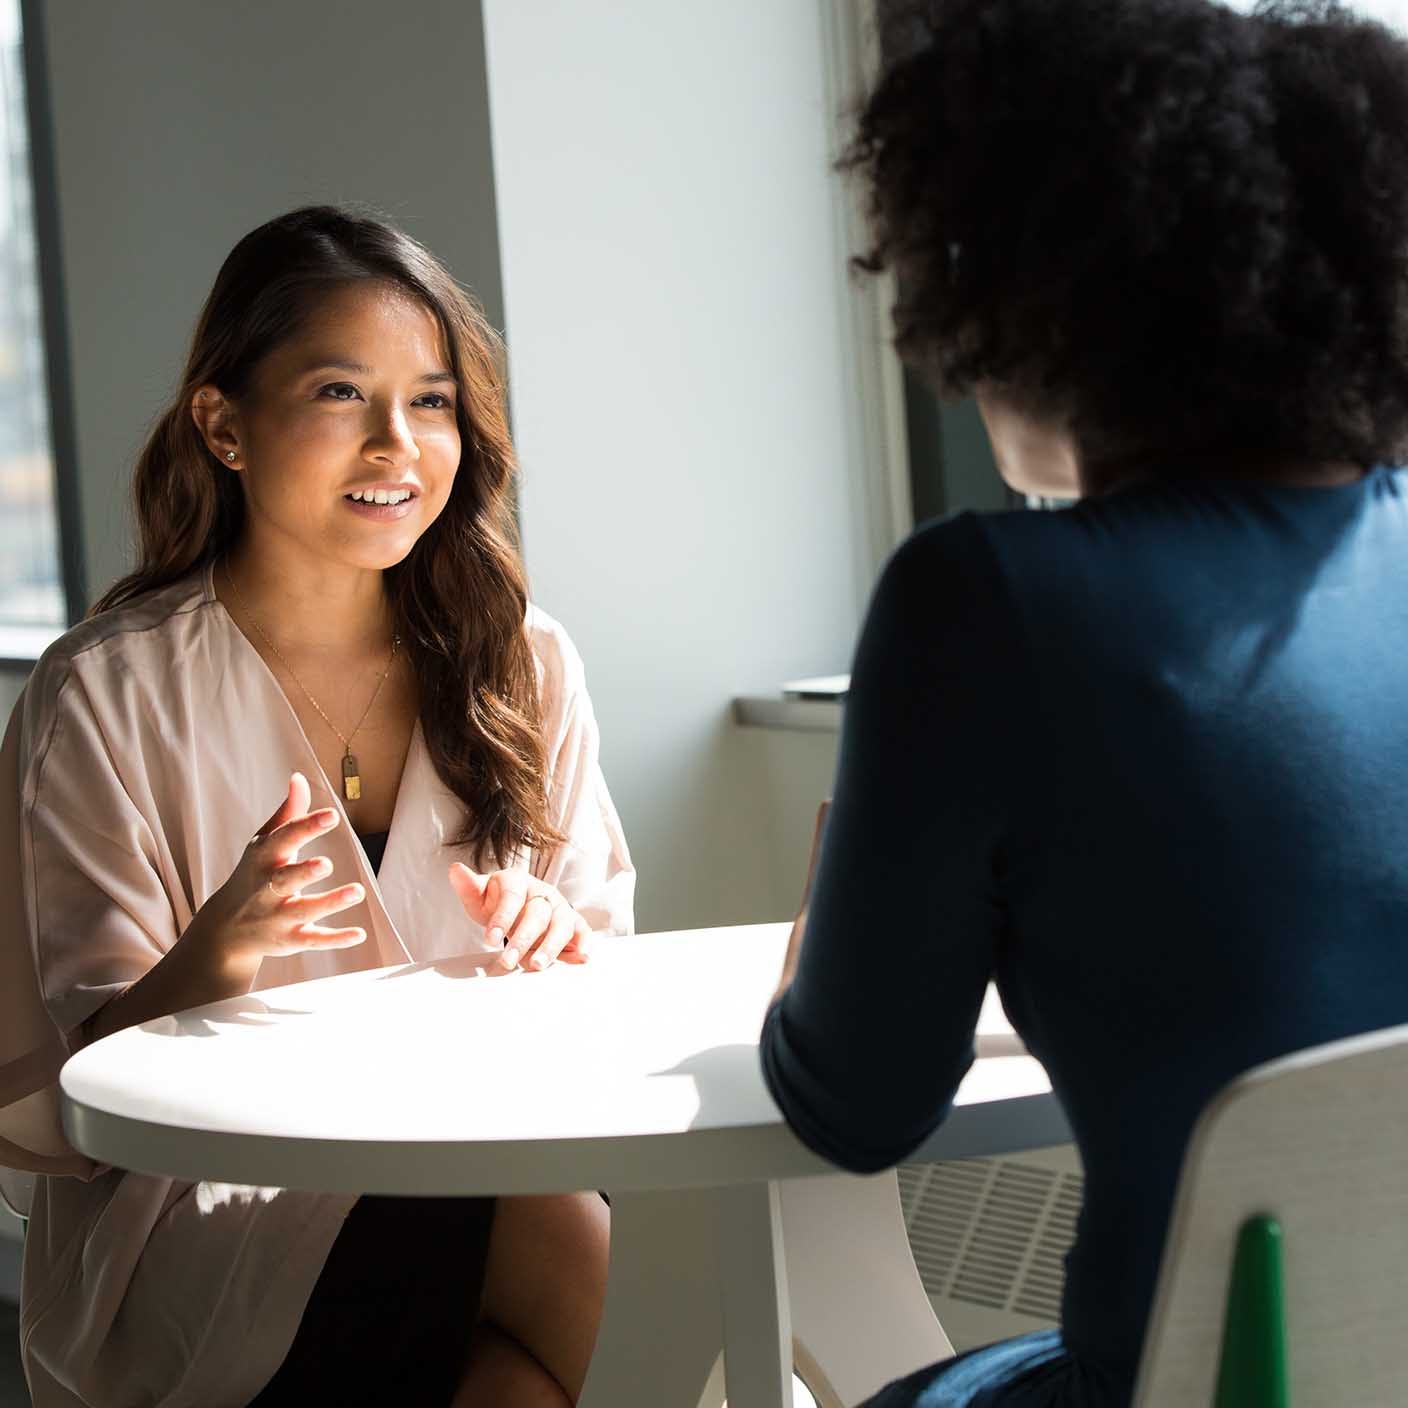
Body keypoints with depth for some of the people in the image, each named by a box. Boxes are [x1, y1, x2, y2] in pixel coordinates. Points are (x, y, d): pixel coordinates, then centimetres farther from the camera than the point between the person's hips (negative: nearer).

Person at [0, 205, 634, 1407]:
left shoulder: (525, 667, 8)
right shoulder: (108, 696, -4)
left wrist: (560, 950, -10)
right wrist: (218, 957, -25)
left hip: (485, 1169, 5)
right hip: (210, 1217, -4)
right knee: (571, 1247, -30)